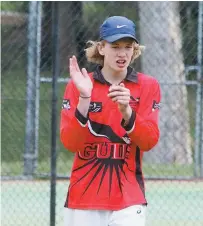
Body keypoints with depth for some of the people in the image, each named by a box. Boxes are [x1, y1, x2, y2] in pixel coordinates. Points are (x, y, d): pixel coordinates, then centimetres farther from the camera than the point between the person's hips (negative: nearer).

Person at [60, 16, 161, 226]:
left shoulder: (147, 86, 2)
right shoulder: (78, 85, 2)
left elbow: (149, 142, -8)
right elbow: (70, 143, -8)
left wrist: (126, 111, -24)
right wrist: (84, 99, -20)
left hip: (128, 199, -1)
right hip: (83, 199, 1)